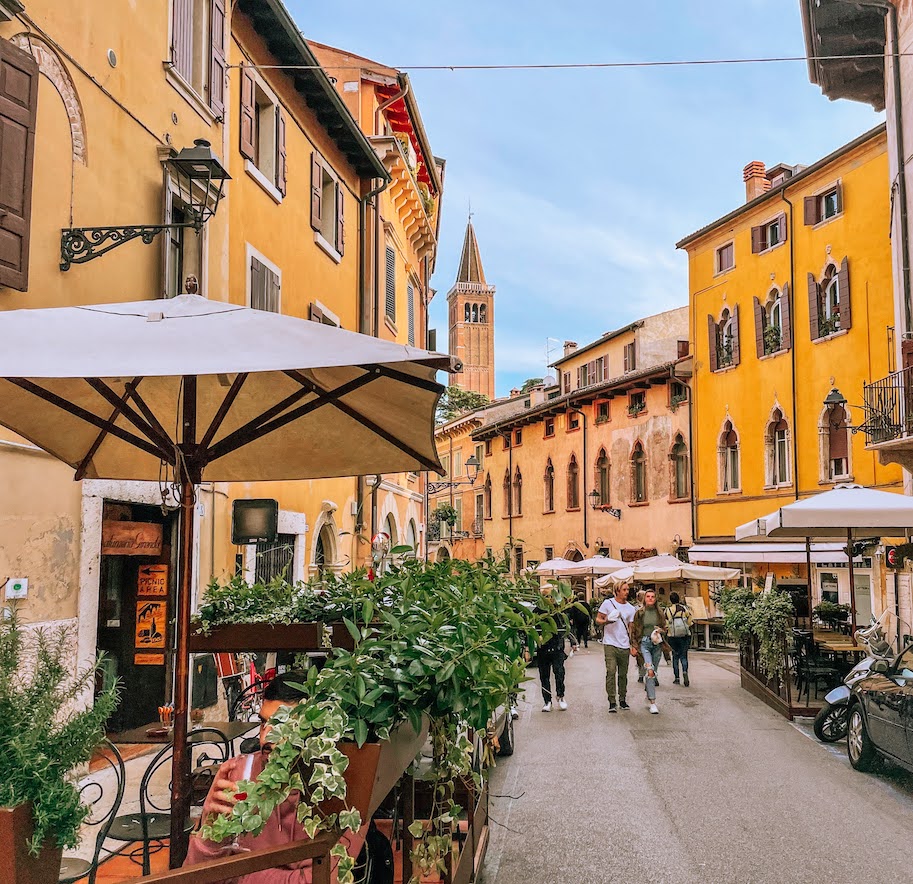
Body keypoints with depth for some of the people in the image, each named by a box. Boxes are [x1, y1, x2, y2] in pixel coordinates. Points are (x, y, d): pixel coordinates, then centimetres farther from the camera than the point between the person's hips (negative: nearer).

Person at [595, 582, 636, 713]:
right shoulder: (608, 603, 0)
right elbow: (598, 620, 2)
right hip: (610, 644, -3)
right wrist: (607, 621, -20)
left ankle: (622, 699, 20)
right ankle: (612, 702, -7)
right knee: (611, 672, -10)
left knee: (623, 674, 9)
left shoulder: (631, 608, 9)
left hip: (624, 645, 3)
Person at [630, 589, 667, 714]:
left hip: (657, 644, 3)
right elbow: (633, 630, 5)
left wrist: (660, 630, -7)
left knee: (653, 673, 10)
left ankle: (648, 694, 34)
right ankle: (652, 703, -17)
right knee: (650, 671, -17)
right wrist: (634, 646, -1)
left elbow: (665, 628, 16)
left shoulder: (660, 612, 8)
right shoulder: (639, 612, 1)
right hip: (644, 643, -3)